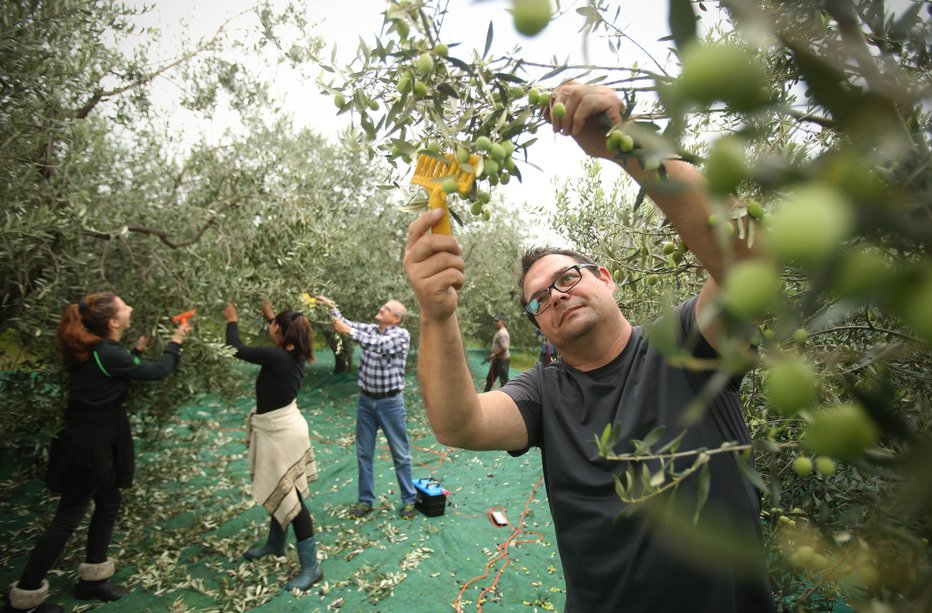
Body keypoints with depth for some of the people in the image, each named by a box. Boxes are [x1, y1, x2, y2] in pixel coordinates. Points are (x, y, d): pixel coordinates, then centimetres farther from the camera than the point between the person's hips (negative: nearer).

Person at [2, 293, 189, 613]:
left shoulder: (97, 349, 3)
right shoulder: (107, 354, -25)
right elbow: (157, 372, -16)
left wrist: (138, 350, 19)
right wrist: (175, 343, -2)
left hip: (92, 441, 10)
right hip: (87, 446, -10)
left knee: (109, 502, 18)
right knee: (69, 517, 4)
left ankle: (92, 580, 31)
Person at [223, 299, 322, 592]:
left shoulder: (275, 356, -24)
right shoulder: (294, 355, 0)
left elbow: (237, 349, -13)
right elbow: (286, 335, 25)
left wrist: (232, 321, 3)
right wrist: (271, 315, 33)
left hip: (281, 431, -9)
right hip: (281, 427, 9)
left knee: (291, 497, -2)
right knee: (279, 491, 24)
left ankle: (311, 566, 7)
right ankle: (276, 543, 43)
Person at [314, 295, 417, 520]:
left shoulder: (401, 335, -12)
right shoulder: (369, 329, 5)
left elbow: (380, 345, -28)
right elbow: (347, 325, -2)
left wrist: (350, 331, -29)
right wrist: (331, 307, -15)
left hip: (390, 402, -5)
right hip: (365, 400, 5)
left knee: (400, 454, 6)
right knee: (364, 453, 12)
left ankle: (409, 500, 20)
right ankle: (365, 500, 26)